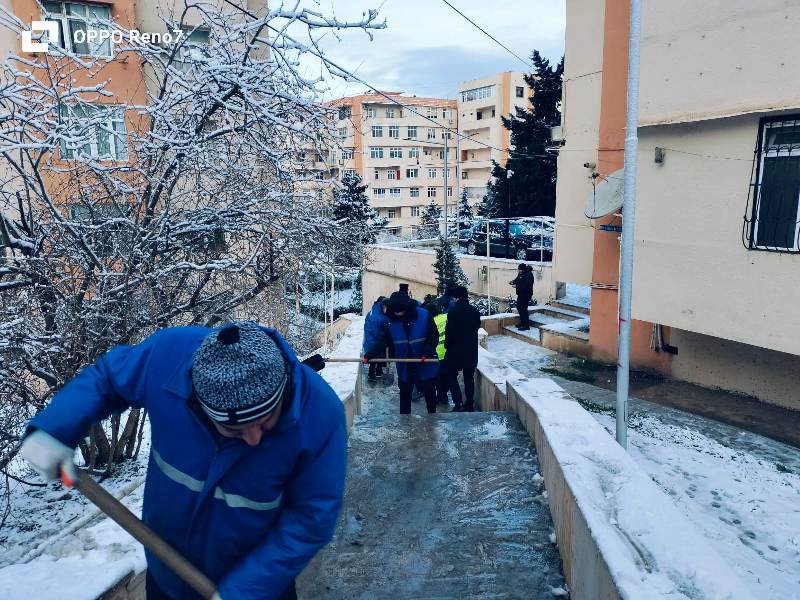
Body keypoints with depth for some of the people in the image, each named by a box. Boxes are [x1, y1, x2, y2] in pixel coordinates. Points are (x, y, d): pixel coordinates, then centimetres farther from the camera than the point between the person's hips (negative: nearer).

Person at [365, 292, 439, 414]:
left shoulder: (424, 316, -15)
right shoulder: (392, 321, -7)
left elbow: (434, 337, -10)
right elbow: (383, 340, -7)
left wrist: (427, 353, -23)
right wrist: (369, 355, -19)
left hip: (425, 364, -2)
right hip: (405, 366, 2)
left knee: (429, 392, 11)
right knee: (405, 393, 12)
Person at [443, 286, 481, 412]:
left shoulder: (453, 311, -15)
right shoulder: (475, 311, 1)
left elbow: (449, 331, -16)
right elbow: (477, 327, 8)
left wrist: (447, 345, -3)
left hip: (456, 349, -5)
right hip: (472, 350, 5)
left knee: (451, 375, 7)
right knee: (469, 377, 14)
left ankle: (458, 404, -6)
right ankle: (469, 404, 19)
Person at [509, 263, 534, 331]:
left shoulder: (528, 275, -20)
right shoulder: (520, 274, 8)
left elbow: (526, 286, -26)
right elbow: (517, 280, 17)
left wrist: (517, 286, -23)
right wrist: (512, 282, -4)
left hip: (526, 294, -10)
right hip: (521, 294, 10)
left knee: (523, 309, -10)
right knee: (519, 307, 16)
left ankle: (526, 326, -4)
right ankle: (522, 323, 29)